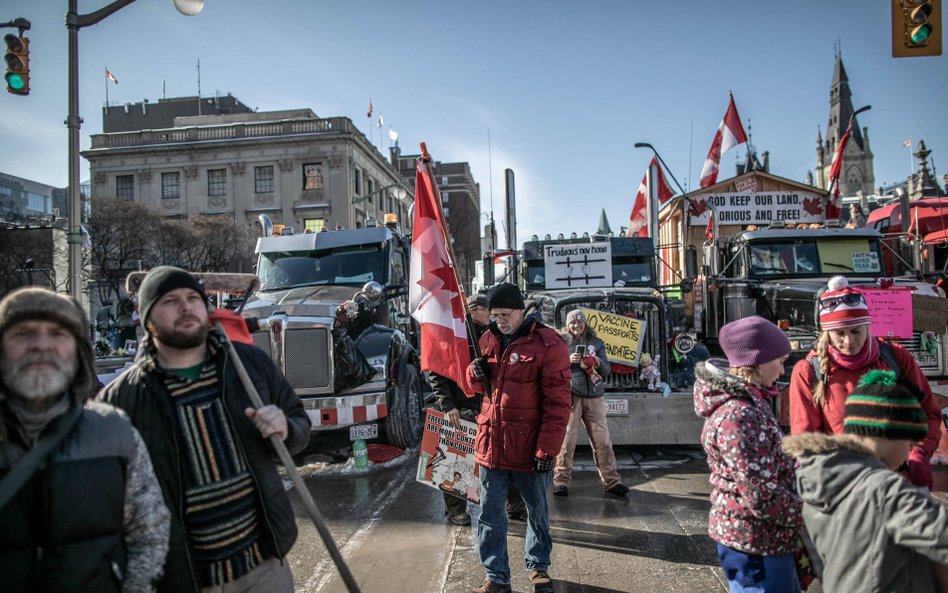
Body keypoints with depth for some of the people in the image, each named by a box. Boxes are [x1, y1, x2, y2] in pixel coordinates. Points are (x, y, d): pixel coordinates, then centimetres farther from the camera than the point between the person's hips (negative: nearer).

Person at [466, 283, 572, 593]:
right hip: (490, 442, 5)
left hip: (529, 447, -4)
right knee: (490, 512, 10)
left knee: (537, 511, 16)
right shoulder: (488, 339, 6)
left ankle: (538, 565, 38)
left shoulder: (548, 345, -13)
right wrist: (476, 374, -4)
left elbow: (557, 403, -14)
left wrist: (547, 449, -17)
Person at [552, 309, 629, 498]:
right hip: (571, 394, -2)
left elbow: (606, 370, 11)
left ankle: (611, 481, 10)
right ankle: (561, 480, 2)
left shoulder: (597, 343, 14)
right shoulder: (563, 343, 8)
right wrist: (569, 361, -14)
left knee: (602, 439, 2)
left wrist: (598, 363, -10)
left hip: (594, 396, 2)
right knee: (567, 438, -6)